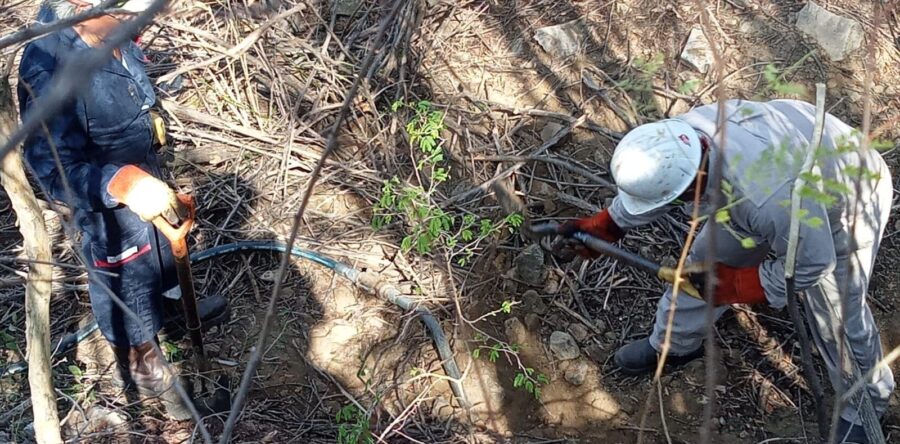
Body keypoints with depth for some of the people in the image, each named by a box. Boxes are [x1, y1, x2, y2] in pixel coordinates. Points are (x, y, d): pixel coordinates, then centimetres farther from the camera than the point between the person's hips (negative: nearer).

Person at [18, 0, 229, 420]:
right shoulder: (48, 72, -37)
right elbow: (55, 168, -33)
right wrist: (122, 183, -48)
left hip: (143, 175, 7)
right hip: (107, 201, -7)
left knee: (161, 250, 31)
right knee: (125, 279, 17)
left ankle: (170, 304, 61)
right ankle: (138, 362, 43)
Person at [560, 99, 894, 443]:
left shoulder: (772, 201, -48)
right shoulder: (688, 130, -29)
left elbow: (811, 262, -28)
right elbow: (653, 182, -6)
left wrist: (735, 286, -19)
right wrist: (605, 225, -4)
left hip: (844, 207, -6)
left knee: (838, 320, 1)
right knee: (706, 260, 11)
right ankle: (674, 343, 36)